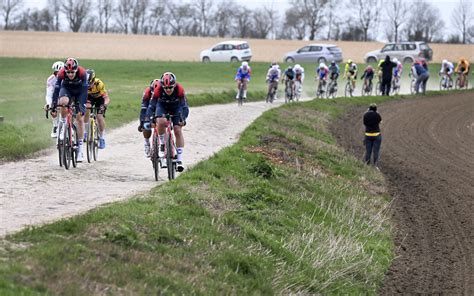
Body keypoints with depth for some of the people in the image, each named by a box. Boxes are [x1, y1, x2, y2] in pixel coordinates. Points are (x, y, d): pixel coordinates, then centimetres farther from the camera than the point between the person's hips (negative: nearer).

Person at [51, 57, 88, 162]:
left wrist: (82, 105, -42)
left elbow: (85, 89, -35)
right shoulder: (61, 73, -31)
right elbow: (57, 88, -31)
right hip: (66, 88, 1)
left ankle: (80, 148, -3)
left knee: (80, 118, -8)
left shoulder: (82, 73, -34)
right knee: (63, 102, -36)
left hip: (79, 91, -1)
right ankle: (63, 124, -11)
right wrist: (54, 104, -38)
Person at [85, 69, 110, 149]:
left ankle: (102, 139, 2)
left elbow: (107, 98, -40)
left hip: (100, 97, -2)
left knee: (100, 117, -14)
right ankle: (86, 132, -8)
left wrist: (104, 105, -59)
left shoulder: (99, 84, -38)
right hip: (90, 96, 2)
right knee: (86, 109, -25)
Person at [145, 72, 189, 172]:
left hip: (176, 107, 0)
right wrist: (147, 120, -40)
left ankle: (179, 160, -9)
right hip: (162, 105, 0)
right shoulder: (158, 90, -32)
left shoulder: (179, 89, -33)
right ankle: (162, 144, -7)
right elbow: (151, 105, -31)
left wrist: (183, 118, -46)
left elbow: (184, 106, -31)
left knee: (178, 130, -13)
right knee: (161, 122, -31)